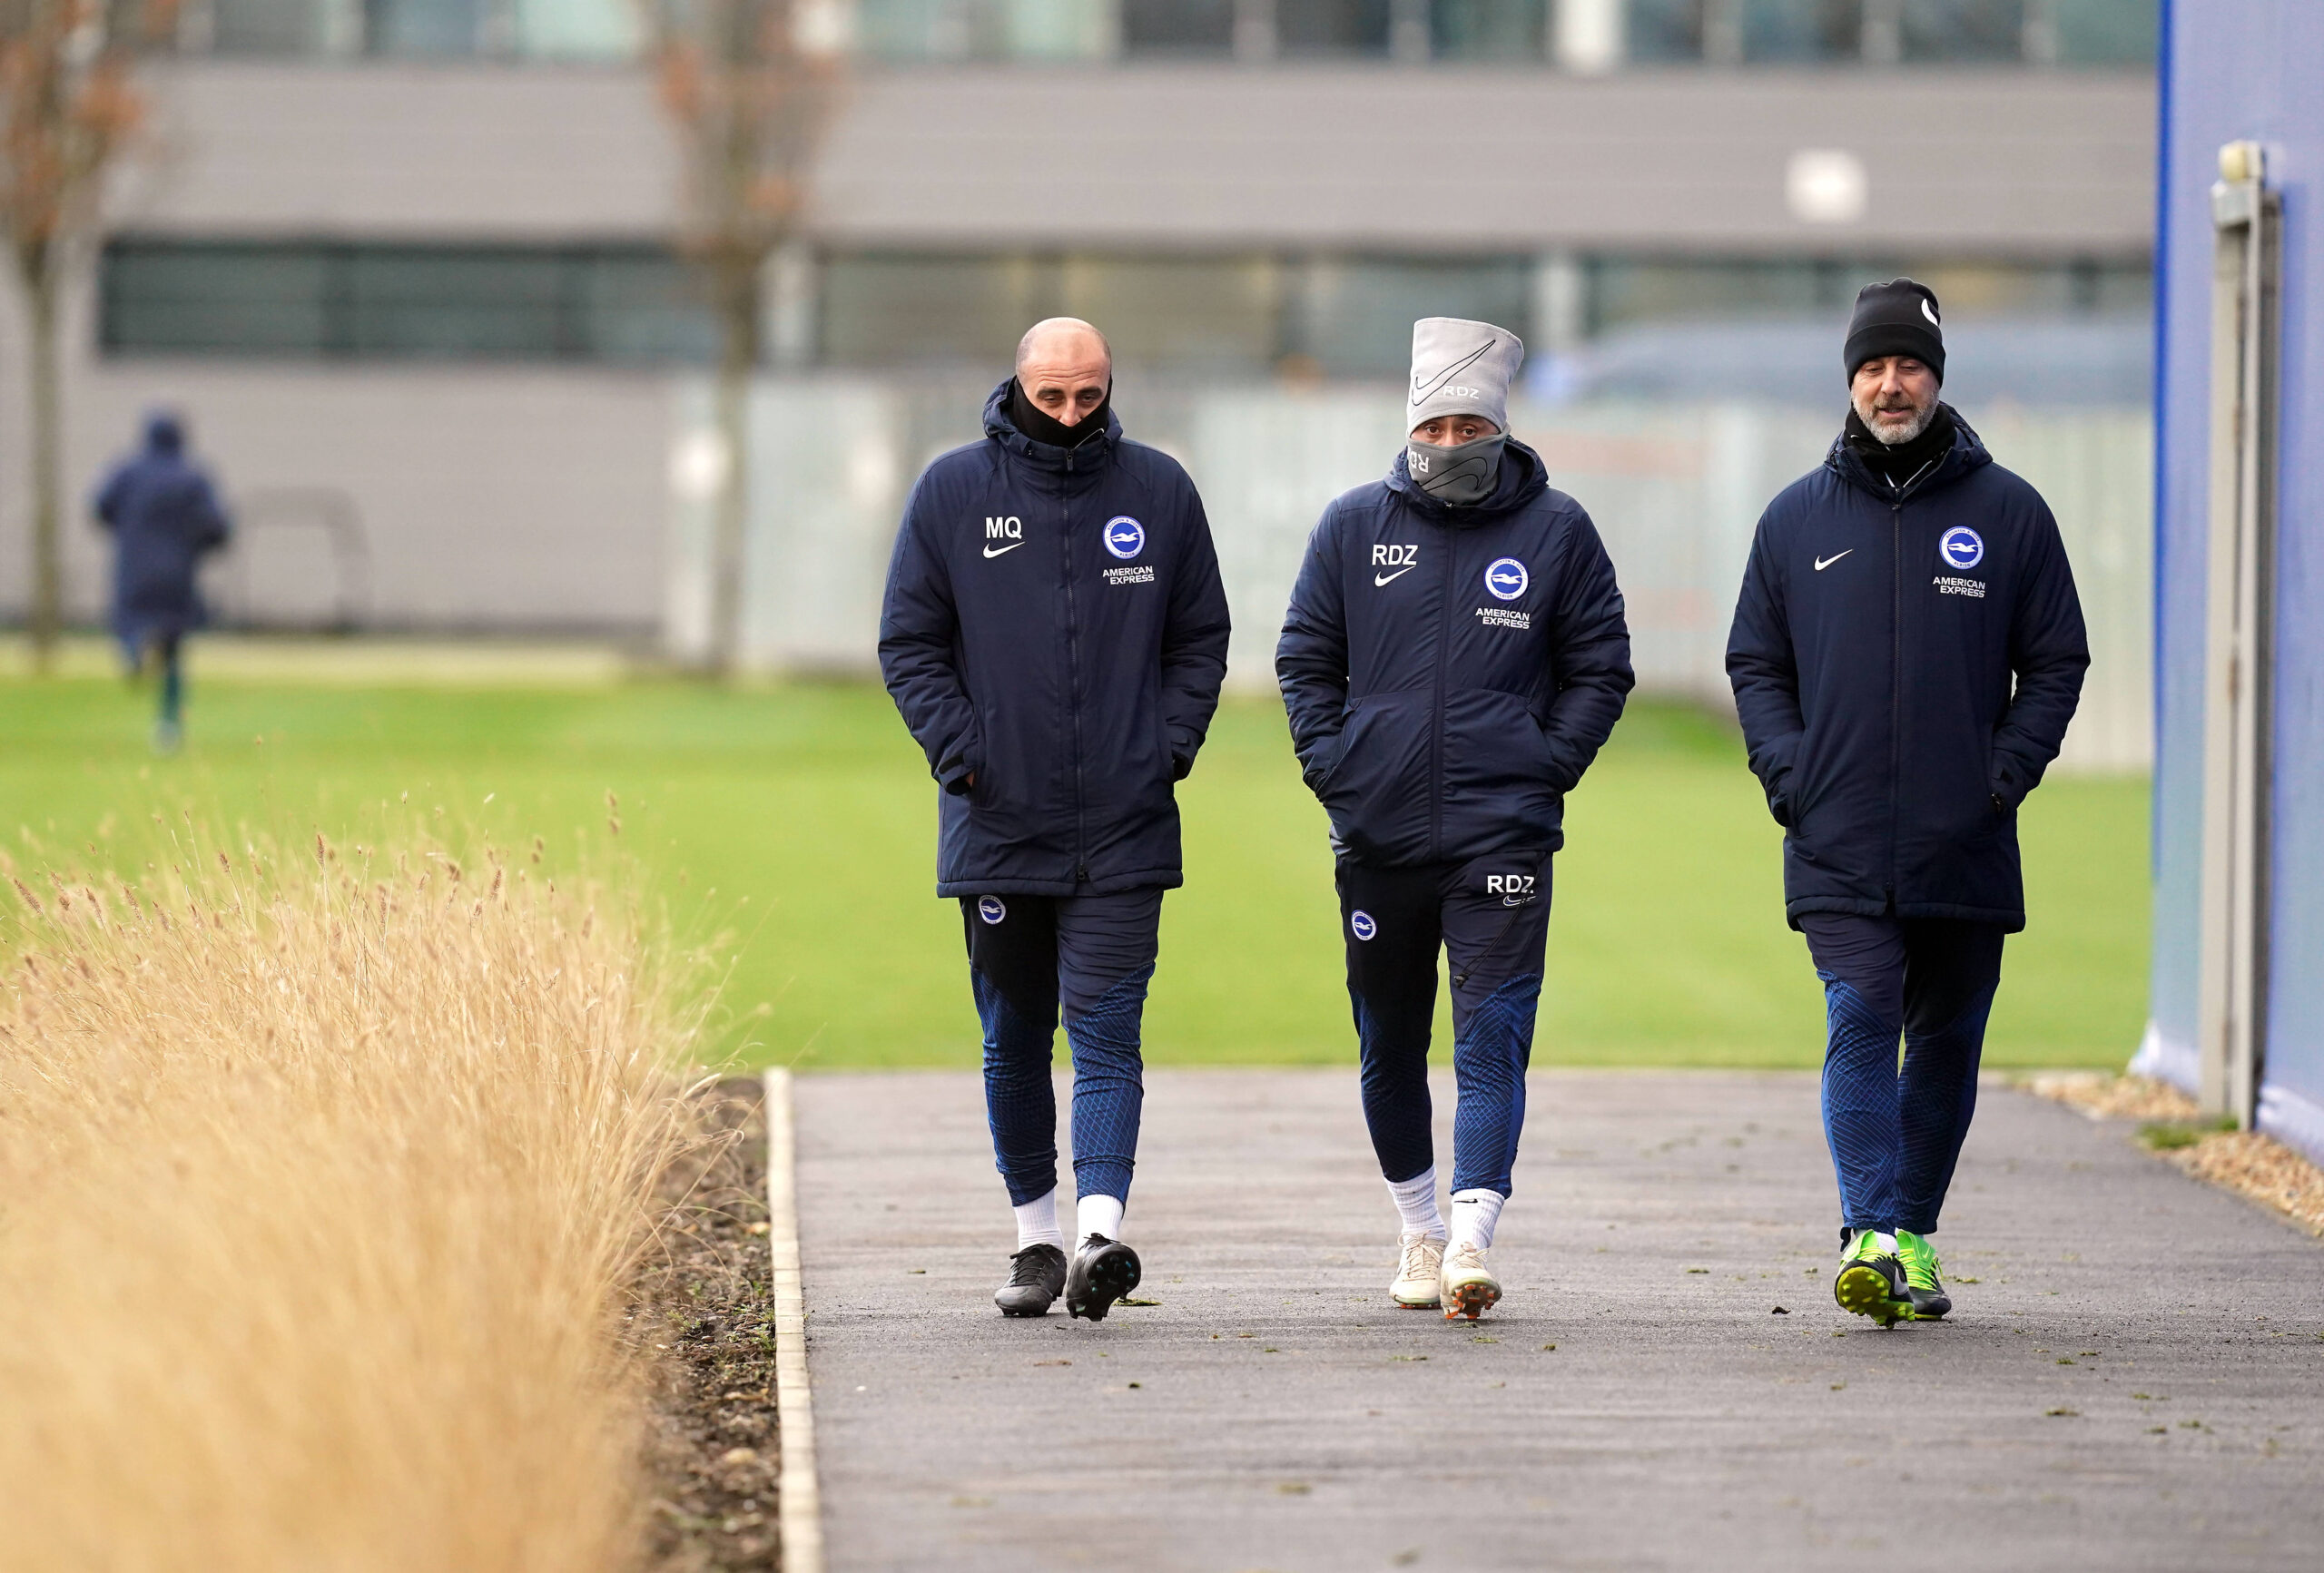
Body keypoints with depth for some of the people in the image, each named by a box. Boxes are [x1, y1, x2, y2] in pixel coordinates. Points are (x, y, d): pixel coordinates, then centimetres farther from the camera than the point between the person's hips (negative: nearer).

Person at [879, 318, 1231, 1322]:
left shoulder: (1160, 491, 5)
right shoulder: (953, 491, 2)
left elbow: (1201, 637, 12)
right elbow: (909, 640, 5)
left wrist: (1172, 747, -1)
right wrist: (959, 751, -7)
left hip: (1124, 826, -1)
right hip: (996, 822, 1)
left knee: (1106, 1034, -10)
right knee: (1013, 1042, 9)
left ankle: (1099, 1232, -18)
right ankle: (1035, 1237, 19)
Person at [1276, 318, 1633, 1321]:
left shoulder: (1556, 531, 3)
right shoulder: (1354, 526, 6)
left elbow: (1600, 669, 8)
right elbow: (1306, 659, 12)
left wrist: (1544, 768, -3)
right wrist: (1334, 770, 0)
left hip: (1504, 835, -2)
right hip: (1376, 833, 2)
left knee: (1492, 1039, -12)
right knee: (1389, 1047, 11)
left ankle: (1471, 1242, -19)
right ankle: (1417, 1229, 26)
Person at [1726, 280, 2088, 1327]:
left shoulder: (2008, 511, 5)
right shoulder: (1797, 519, 8)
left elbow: (2056, 662, 8)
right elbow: (1755, 664, 15)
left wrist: (2008, 771, -5)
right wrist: (1786, 769, -1)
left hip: (1966, 848, 1)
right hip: (1838, 848, -1)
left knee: (1946, 1043, 9)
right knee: (1860, 1025, -14)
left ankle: (1913, 1234, 21)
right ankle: (1871, 1237, -23)